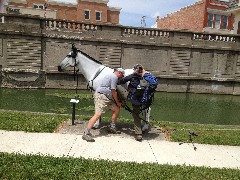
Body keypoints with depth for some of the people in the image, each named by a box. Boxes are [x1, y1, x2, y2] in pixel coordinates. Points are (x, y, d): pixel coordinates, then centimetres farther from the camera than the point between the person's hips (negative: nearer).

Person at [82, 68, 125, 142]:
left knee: (117, 109, 13)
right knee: (97, 114, -19)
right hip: (101, 96, -11)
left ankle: (112, 127, 22)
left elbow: (112, 91, 27)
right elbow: (113, 91, -10)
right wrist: (117, 102, -1)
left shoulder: (111, 76, 25)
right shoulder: (114, 77, -7)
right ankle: (86, 133, -21)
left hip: (107, 97, 11)